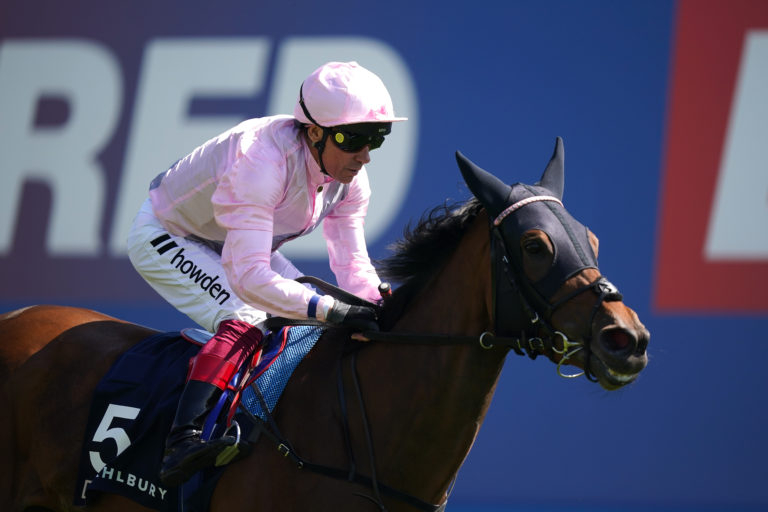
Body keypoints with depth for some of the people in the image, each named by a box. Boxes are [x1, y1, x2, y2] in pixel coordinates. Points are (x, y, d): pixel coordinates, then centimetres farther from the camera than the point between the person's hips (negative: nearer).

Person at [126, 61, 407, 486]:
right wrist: (332, 311, -51)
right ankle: (181, 443, -40)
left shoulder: (348, 178, -16)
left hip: (231, 244, 8)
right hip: (165, 238, -8)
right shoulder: (261, 161, -40)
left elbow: (352, 265, -11)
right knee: (246, 319, -31)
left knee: (315, 324, 0)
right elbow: (249, 278, -46)